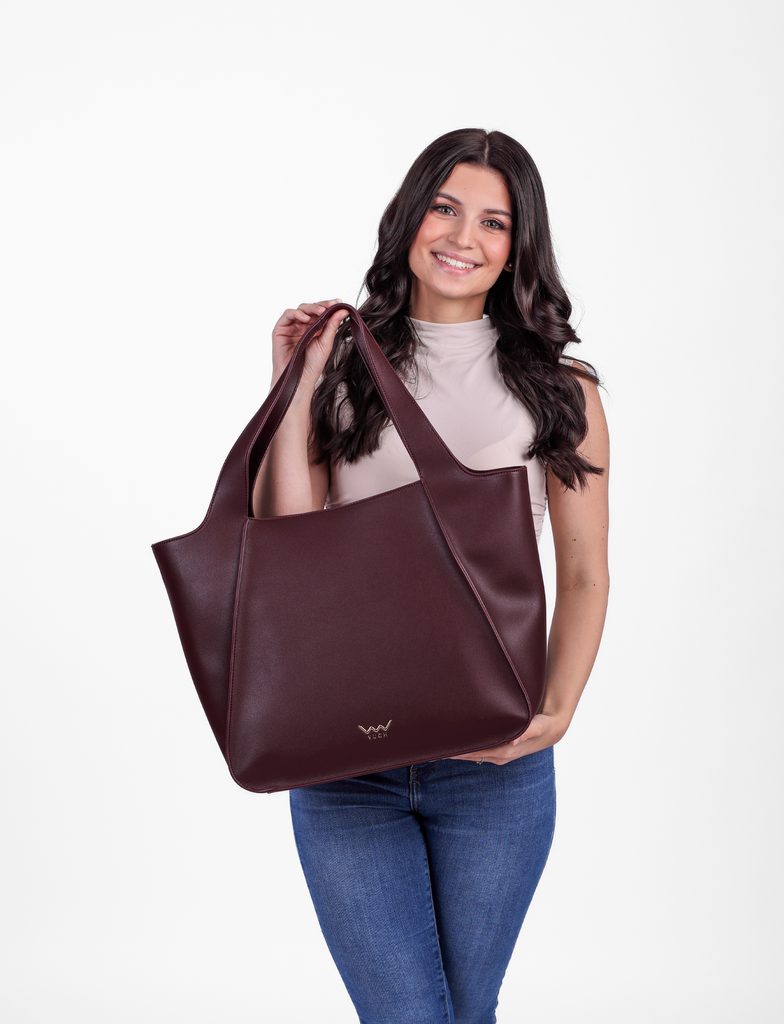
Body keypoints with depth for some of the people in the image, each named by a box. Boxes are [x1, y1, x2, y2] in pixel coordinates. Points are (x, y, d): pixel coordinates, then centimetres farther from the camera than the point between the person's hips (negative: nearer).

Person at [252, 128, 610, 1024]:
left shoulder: (559, 388, 3)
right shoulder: (345, 369, 5)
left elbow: (584, 575, 4)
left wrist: (556, 711, -9)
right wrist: (296, 389, -6)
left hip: (493, 753, 1)